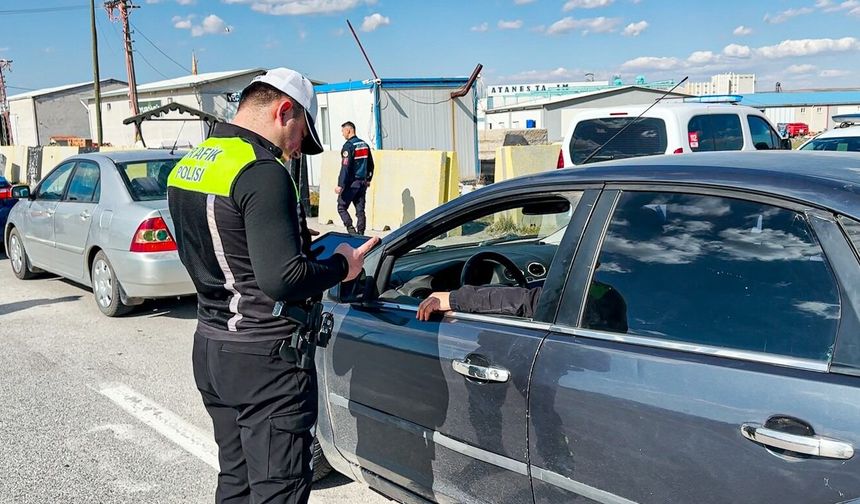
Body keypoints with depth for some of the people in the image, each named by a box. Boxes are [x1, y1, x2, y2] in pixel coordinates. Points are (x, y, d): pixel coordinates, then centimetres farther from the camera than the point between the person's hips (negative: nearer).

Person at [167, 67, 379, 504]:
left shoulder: (187, 166, 8)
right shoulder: (262, 172, -20)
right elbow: (281, 279, -27)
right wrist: (341, 266, -10)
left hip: (210, 348, 9)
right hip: (264, 358, -9)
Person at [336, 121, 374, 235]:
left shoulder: (349, 146, -13)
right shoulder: (365, 144, 11)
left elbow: (345, 167, -19)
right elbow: (370, 164, 19)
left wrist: (340, 185, -20)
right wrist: (368, 179, 28)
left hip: (351, 183, -7)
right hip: (363, 182, 7)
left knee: (341, 207, 2)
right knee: (360, 210, 9)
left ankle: (351, 231, -9)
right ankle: (360, 234, 8)